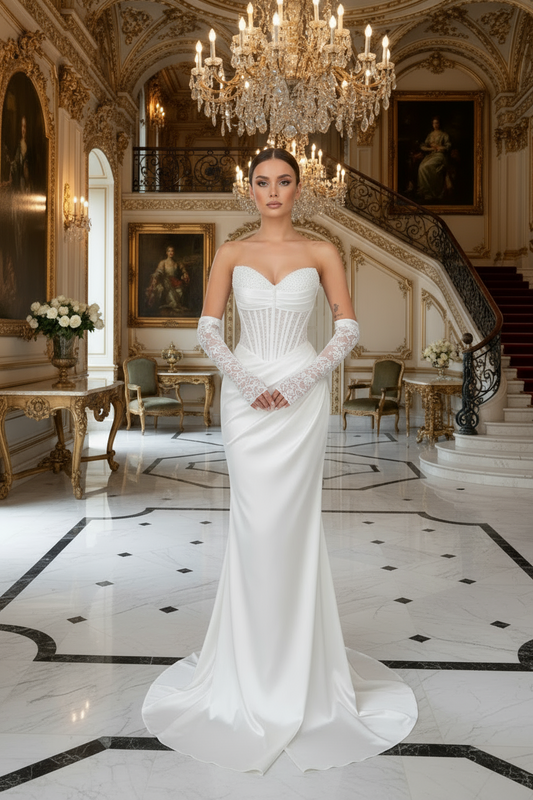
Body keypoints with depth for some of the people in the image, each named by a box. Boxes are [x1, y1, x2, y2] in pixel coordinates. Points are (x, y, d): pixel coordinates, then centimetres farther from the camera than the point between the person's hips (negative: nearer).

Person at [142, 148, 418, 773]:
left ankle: (298, 663, 20)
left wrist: (300, 381, -11)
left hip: (302, 397, -1)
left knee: (293, 522, 2)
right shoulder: (231, 253, 7)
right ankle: (256, 667, 18)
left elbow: (348, 329, 1)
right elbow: (208, 328, 2)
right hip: (245, 398, 1)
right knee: (255, 523, 1)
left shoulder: (321, 253, 5)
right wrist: (246, 381, -12)